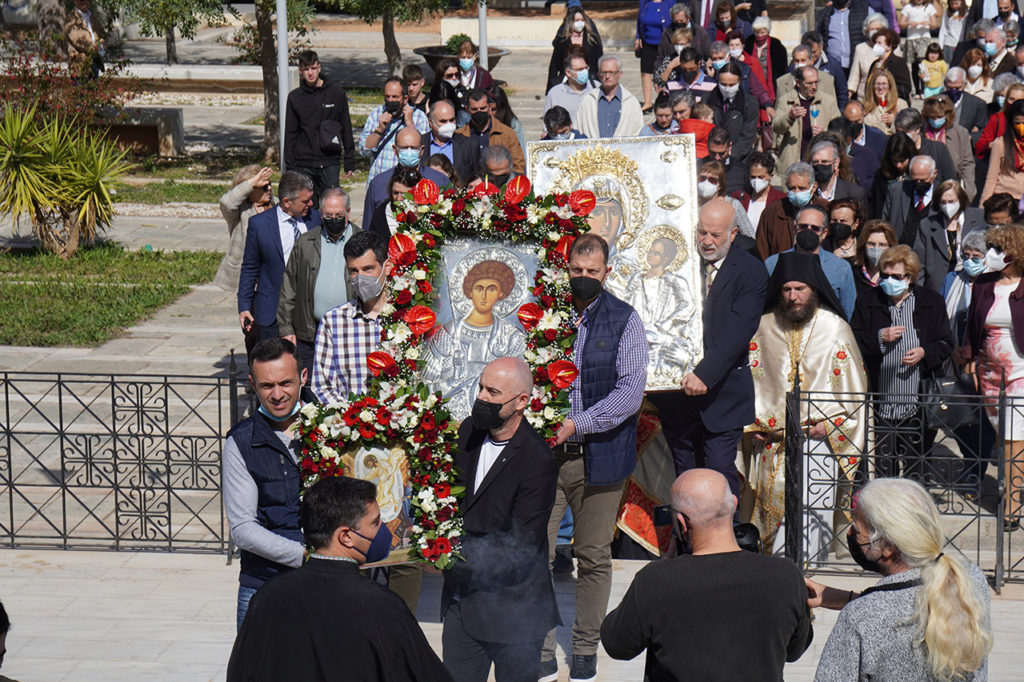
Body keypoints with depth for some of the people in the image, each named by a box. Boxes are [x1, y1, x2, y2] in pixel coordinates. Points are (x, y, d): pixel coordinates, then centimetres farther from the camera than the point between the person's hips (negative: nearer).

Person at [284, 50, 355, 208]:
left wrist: (350, 161, 3)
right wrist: (290, 166, 3)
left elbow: (346, 128, 6)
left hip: (330, 163, -1)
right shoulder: (295, 97, 6)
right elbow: (290, 134, 9)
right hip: (303, 165, 1)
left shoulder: (336, 92, 3)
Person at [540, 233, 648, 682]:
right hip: (544, 454, 1)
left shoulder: (624, 321, 0)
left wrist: (578, 423, -16)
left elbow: (630, 392, -7)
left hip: (598, 456, -1)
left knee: (594, 559, 8)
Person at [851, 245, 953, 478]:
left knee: (915, 467, 8)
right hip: (881, 404, 0)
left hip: (917, 404, 0)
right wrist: (879, 338, -11)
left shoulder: (932, 302, 6)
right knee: (882, 466, 2)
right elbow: (852, 342, 6)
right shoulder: (867, 301, 6)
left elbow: (946, 344, 9)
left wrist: (924, 352, -10)